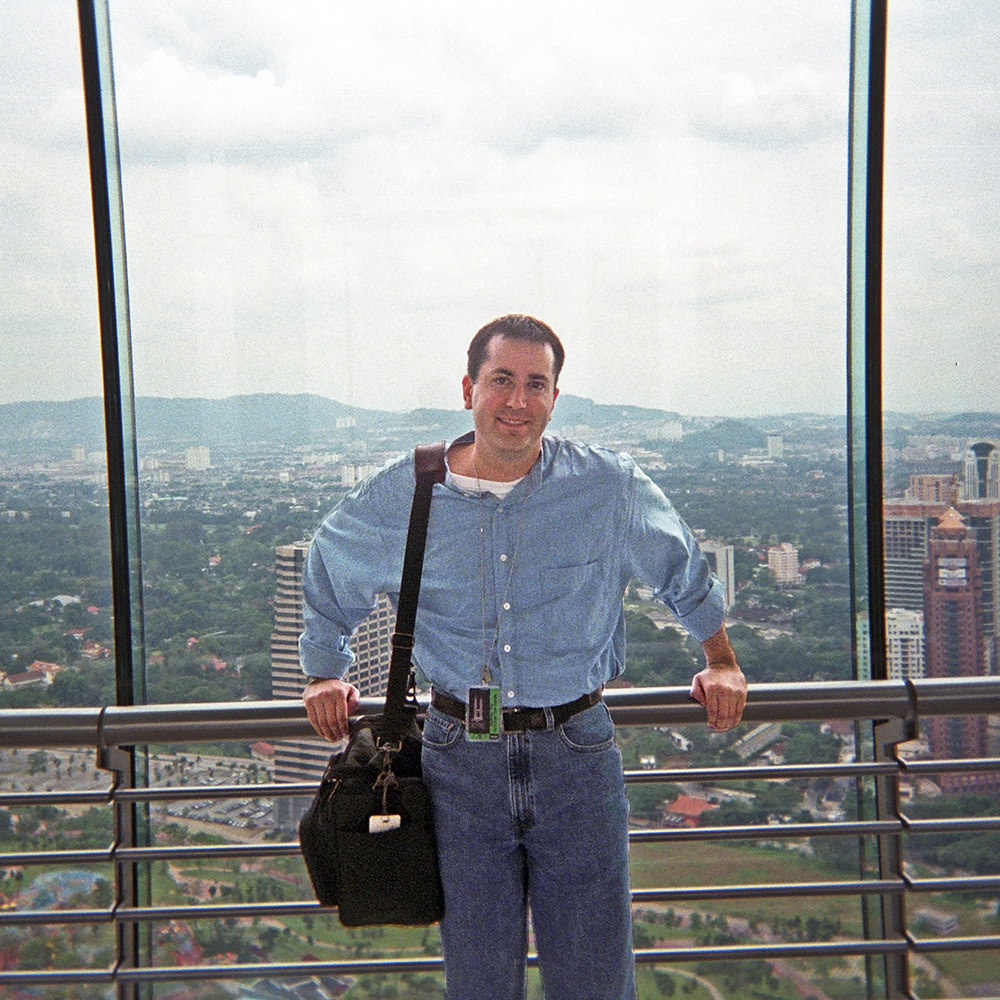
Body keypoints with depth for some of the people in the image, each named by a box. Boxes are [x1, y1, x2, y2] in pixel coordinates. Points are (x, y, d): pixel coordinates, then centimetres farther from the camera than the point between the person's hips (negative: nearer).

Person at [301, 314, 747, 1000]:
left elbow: (686, 575, 17)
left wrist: (722, 664, 24)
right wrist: (325, 672, 23)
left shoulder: (614, 489, -3)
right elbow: (327, 577, 19)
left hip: (577, 757, 0)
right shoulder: (402, 496, -1)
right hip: (460, 760, 1)